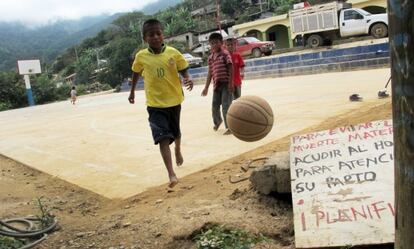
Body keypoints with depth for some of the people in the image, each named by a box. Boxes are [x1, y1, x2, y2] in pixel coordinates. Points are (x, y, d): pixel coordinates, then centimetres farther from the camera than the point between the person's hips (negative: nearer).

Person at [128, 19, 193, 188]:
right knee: (163, 138, -15)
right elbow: (136, 73, 12)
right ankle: (172, 175, -16)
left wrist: (188, 80, -26)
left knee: (176, 132, 23)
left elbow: (184, 71, -3)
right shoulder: (141, 56, -7)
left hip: (174, 101, 2)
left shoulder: (173, 53, -9)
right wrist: (132, 92, 21)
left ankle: (178, 150, 56)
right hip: (155, 104, -1)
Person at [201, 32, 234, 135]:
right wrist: (206, 87, 14)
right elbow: (210, 72, 15)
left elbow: (231, 68, -11)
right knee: (215, 105, 13)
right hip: (216, 85, 6)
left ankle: (230, 127, 3)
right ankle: (217, 121, 40)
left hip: (226, 84, -6)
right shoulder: (210, 57, 12)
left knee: (226, 106, -7)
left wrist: (230, 83, -18)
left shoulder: (225, 53, -6)